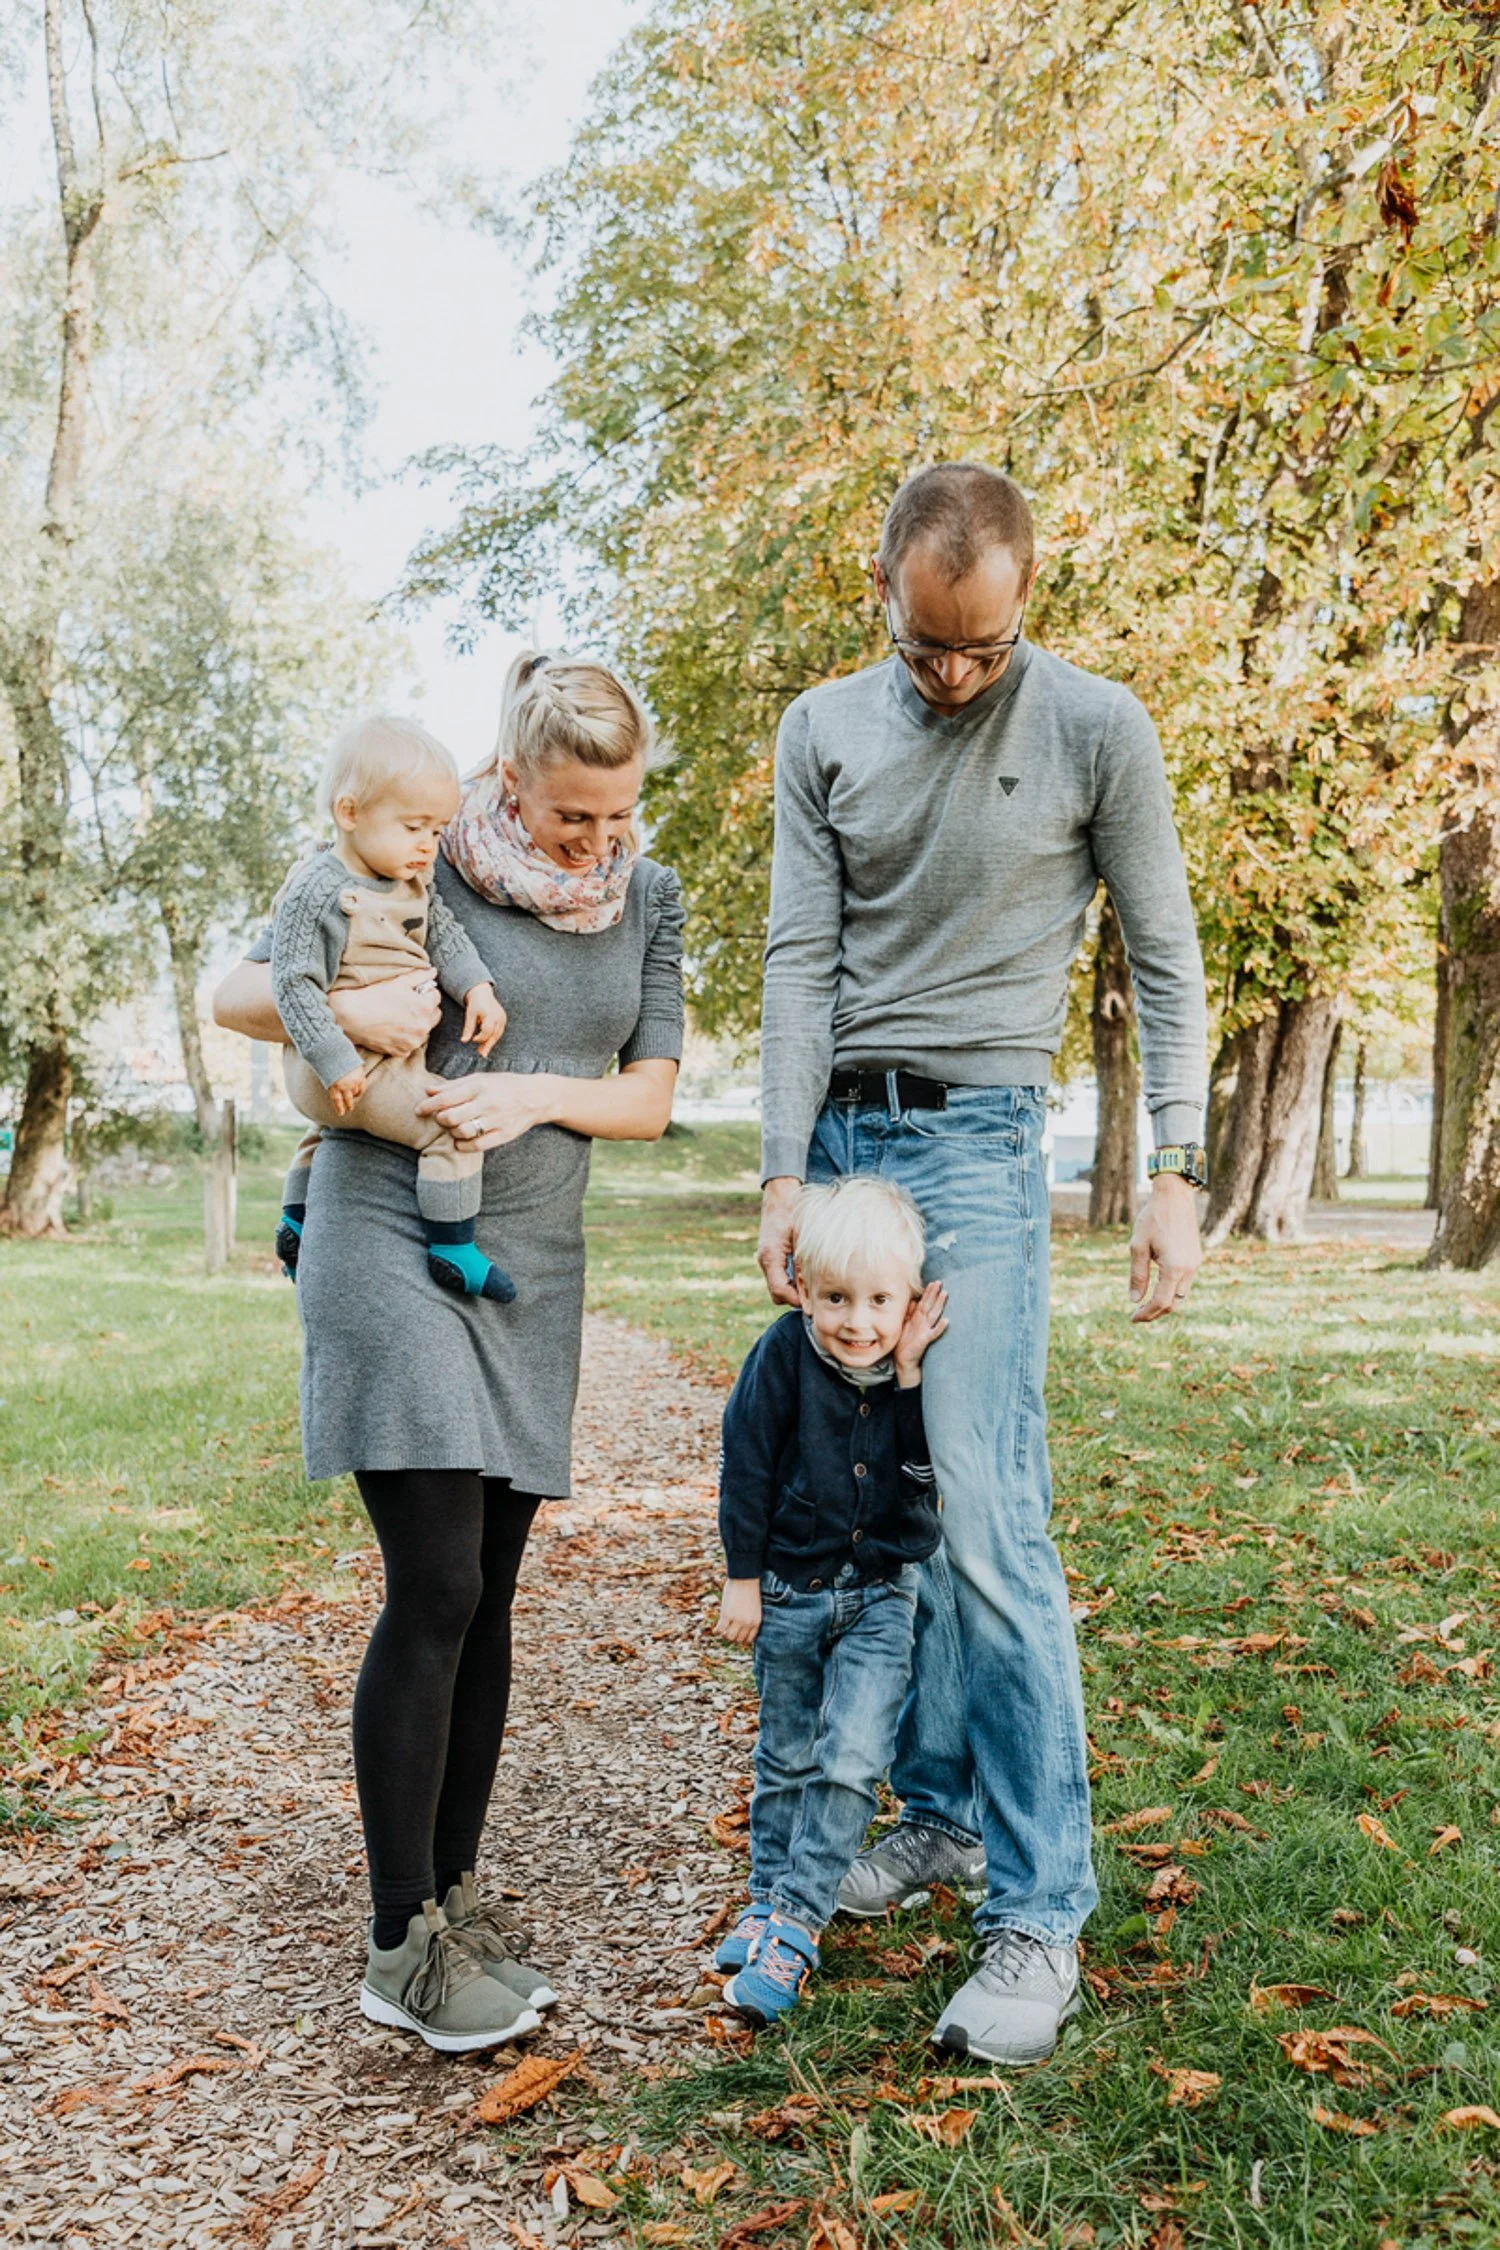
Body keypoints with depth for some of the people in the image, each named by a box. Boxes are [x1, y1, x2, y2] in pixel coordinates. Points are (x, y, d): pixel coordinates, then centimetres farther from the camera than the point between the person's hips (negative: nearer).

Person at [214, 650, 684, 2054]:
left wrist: (536, 1093, -13)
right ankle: (402, 1944, 0)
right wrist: (344, 1010, -21)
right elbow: (234, 993, -2)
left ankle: (454, 1892, 21)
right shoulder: (424, 870, -5)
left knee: (485, 1595, 8)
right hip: (389, 1242, -5)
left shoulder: (645, 898, 8)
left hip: (531, 1263, 5)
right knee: (435, 1591, -11)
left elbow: (650, 1097, 5)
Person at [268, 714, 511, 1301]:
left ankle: (296, 1222, 49)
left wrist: (477, 986, -8)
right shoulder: (316, 890, -20)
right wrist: (336, 1064, -25)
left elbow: (443, 934, 12)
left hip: (395, 1059, 10)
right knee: (452, 1127, -14)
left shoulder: (413, 883, 6)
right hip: (348, 1069, -10)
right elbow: (294, 983, -21)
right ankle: (452, 1251, -5)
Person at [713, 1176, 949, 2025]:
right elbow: (747, 1468, -8)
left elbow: (929, 1470, -15)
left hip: (882, 1592, 0)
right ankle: (772, 1897, 31)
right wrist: (744, 1578, -5)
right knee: (786, 1756, 14)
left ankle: (795, 1924, -2)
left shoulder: (918, 1361, -10)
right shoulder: (784, 1355, -16)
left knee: (852, 1757, -10)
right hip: (789, 1588, 0)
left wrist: (909, 1375, -23)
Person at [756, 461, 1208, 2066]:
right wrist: (786, 1173, -4)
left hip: (977, 1140, -4)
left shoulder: (1096, 731, -2)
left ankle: (1041, 1911, -3)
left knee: (986, 1525, -12)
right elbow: (799, 960, 3)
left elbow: (1163, 964, 2)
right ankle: (939, 1811, 23)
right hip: (837, 1134, 5)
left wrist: (1174, 1176, -5)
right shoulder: (824, 732, 7)